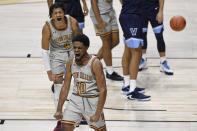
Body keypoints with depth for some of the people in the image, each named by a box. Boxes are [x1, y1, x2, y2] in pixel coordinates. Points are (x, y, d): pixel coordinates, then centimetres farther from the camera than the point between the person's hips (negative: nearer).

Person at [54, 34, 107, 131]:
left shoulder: (95, 63, -17)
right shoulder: (71, 63, -1)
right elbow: (65, 87, 6)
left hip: (92, 101, -4)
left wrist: (97, 114, -24)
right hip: (75, 99, 4)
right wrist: (59, 110, 2)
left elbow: (103, 90, -19)